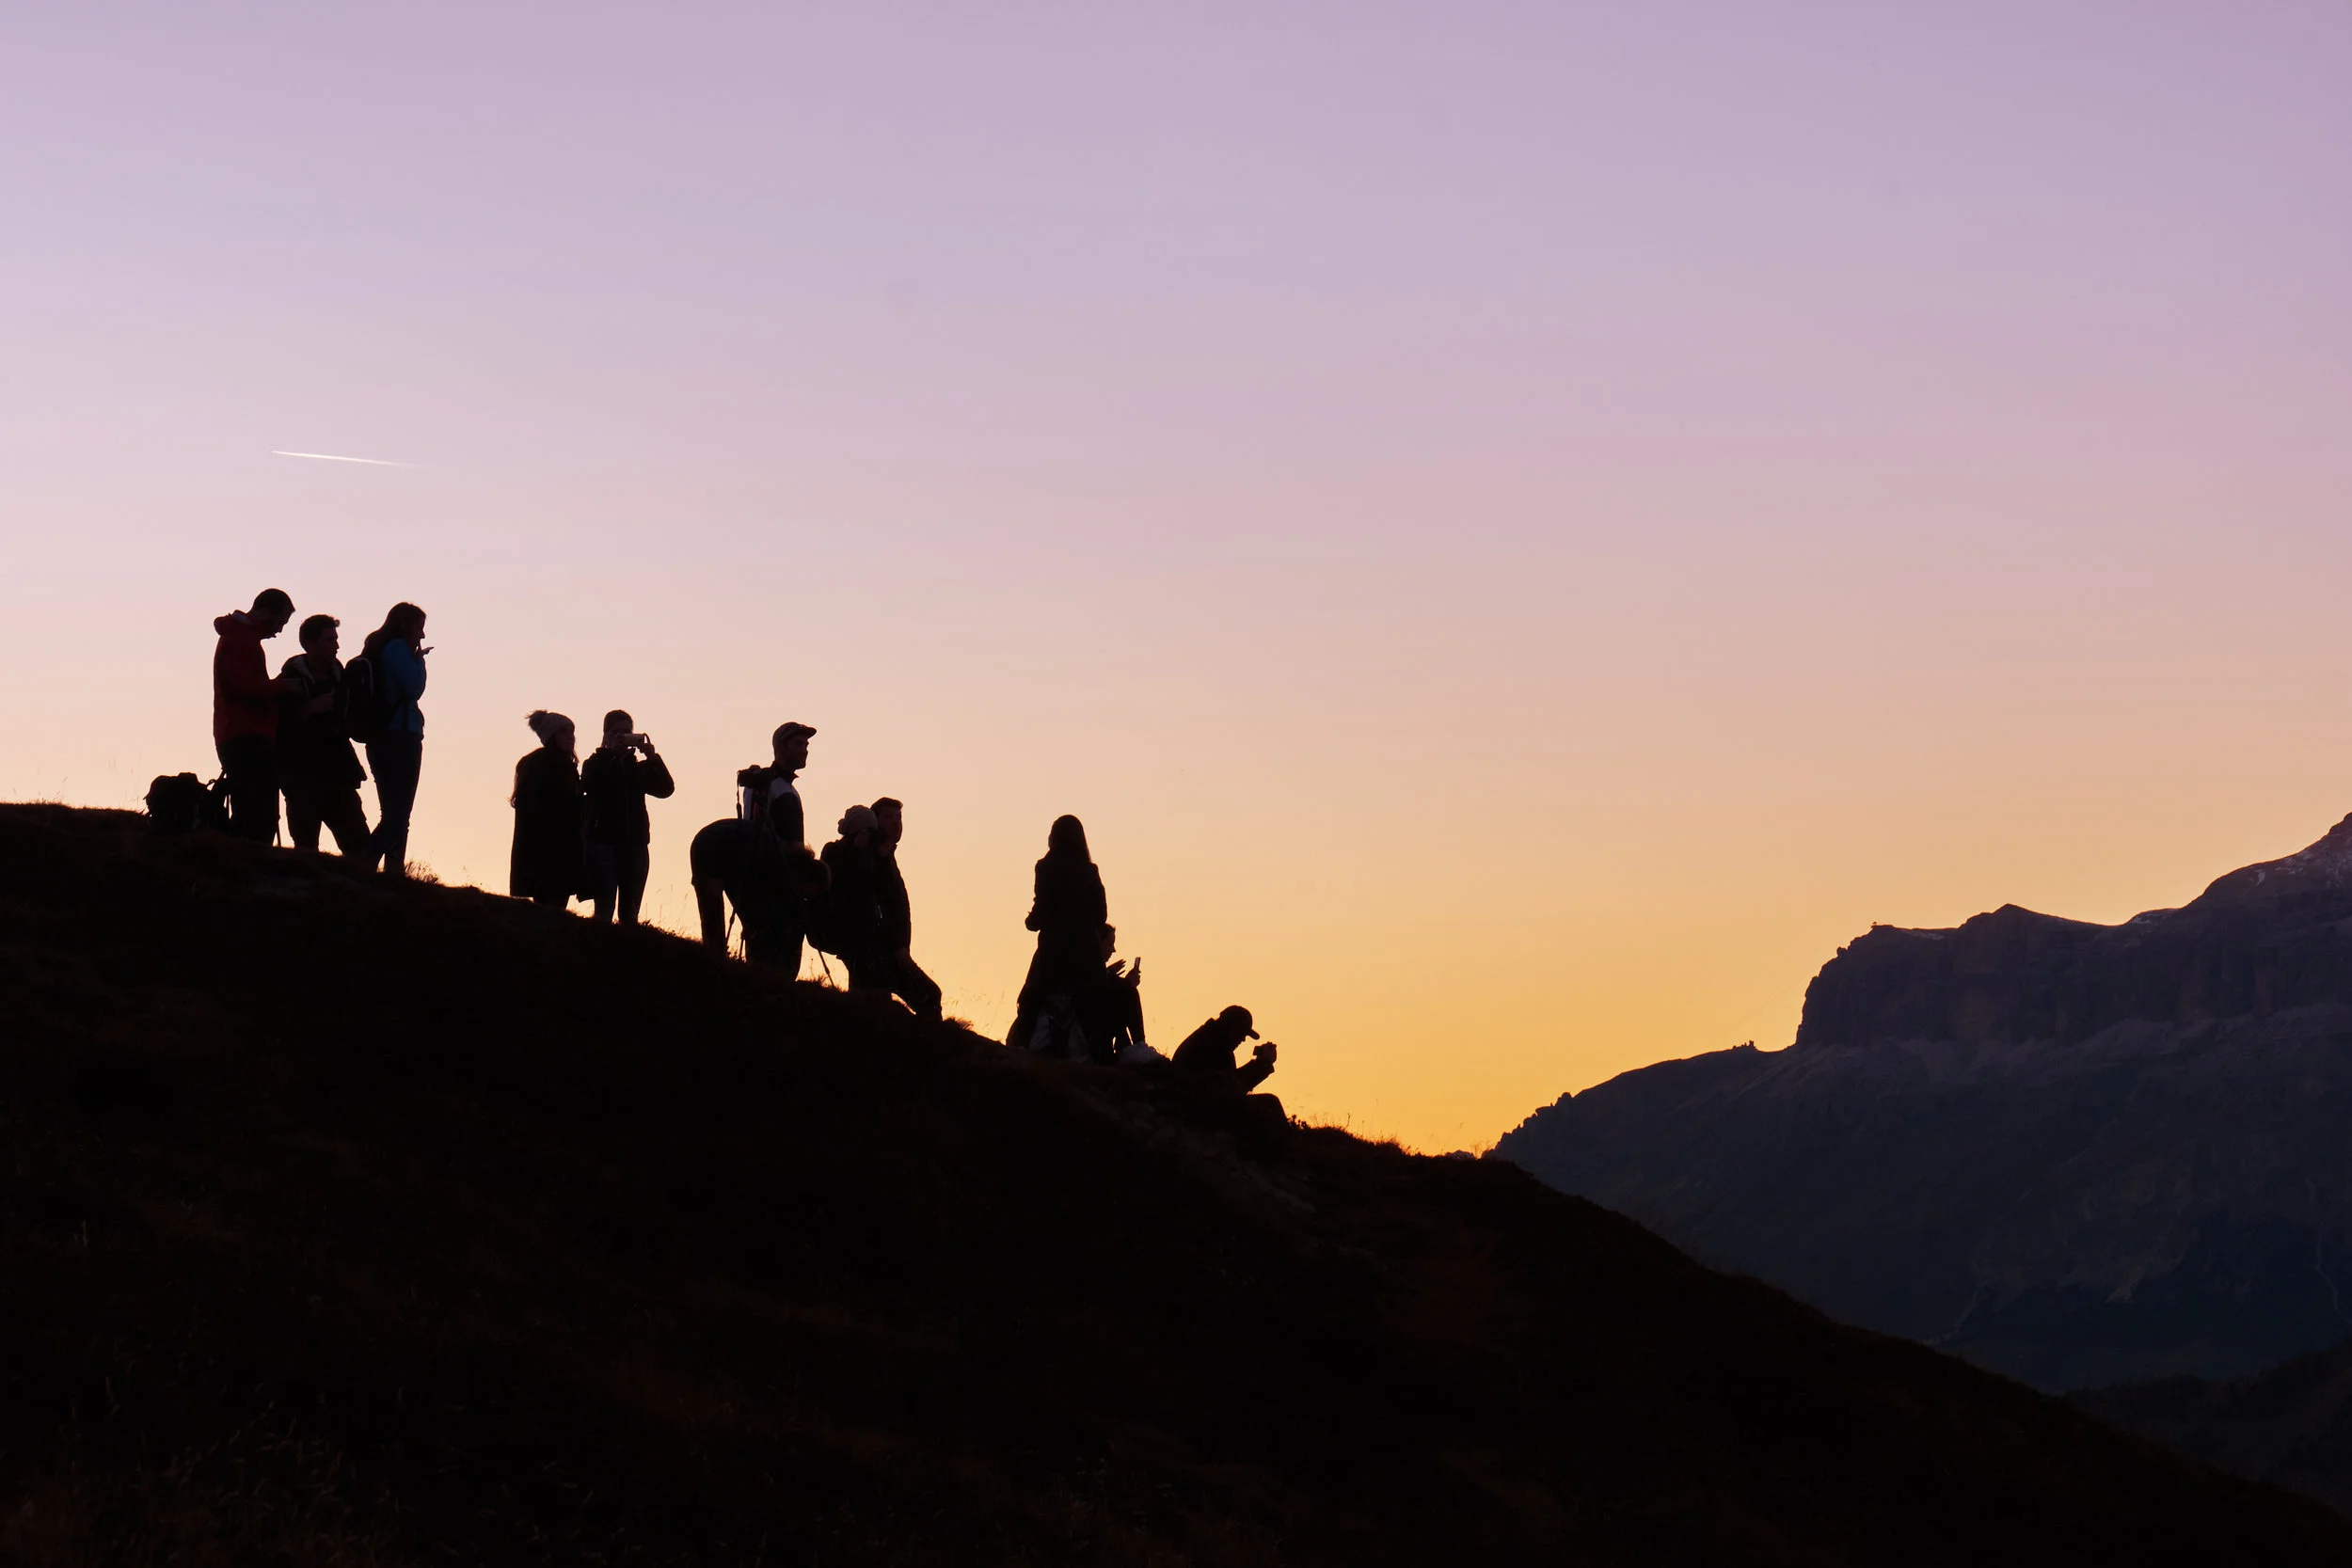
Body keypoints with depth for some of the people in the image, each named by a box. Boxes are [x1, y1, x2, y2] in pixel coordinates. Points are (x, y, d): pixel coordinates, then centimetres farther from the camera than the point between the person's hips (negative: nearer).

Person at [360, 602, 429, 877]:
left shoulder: (376, 650, 20)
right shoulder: (398, 648, -6)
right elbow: (414, 688, -14)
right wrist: (419, 659, -1)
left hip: (379, 739, 9)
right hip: (402, 737, -9)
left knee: (390, 814, 12)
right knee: (399, 815, -11)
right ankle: (394, 870, -17)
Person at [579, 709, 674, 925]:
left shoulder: (640, 767, 16)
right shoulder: (597, 763, 8)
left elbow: (666, 788, 0)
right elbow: (587, 785, -15)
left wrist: (652, 756, -11)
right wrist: (611, 752, -15)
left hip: (635, 844, 4)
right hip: (604, 843, -4)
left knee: (630, 914, 3)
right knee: (604, 910, -12)